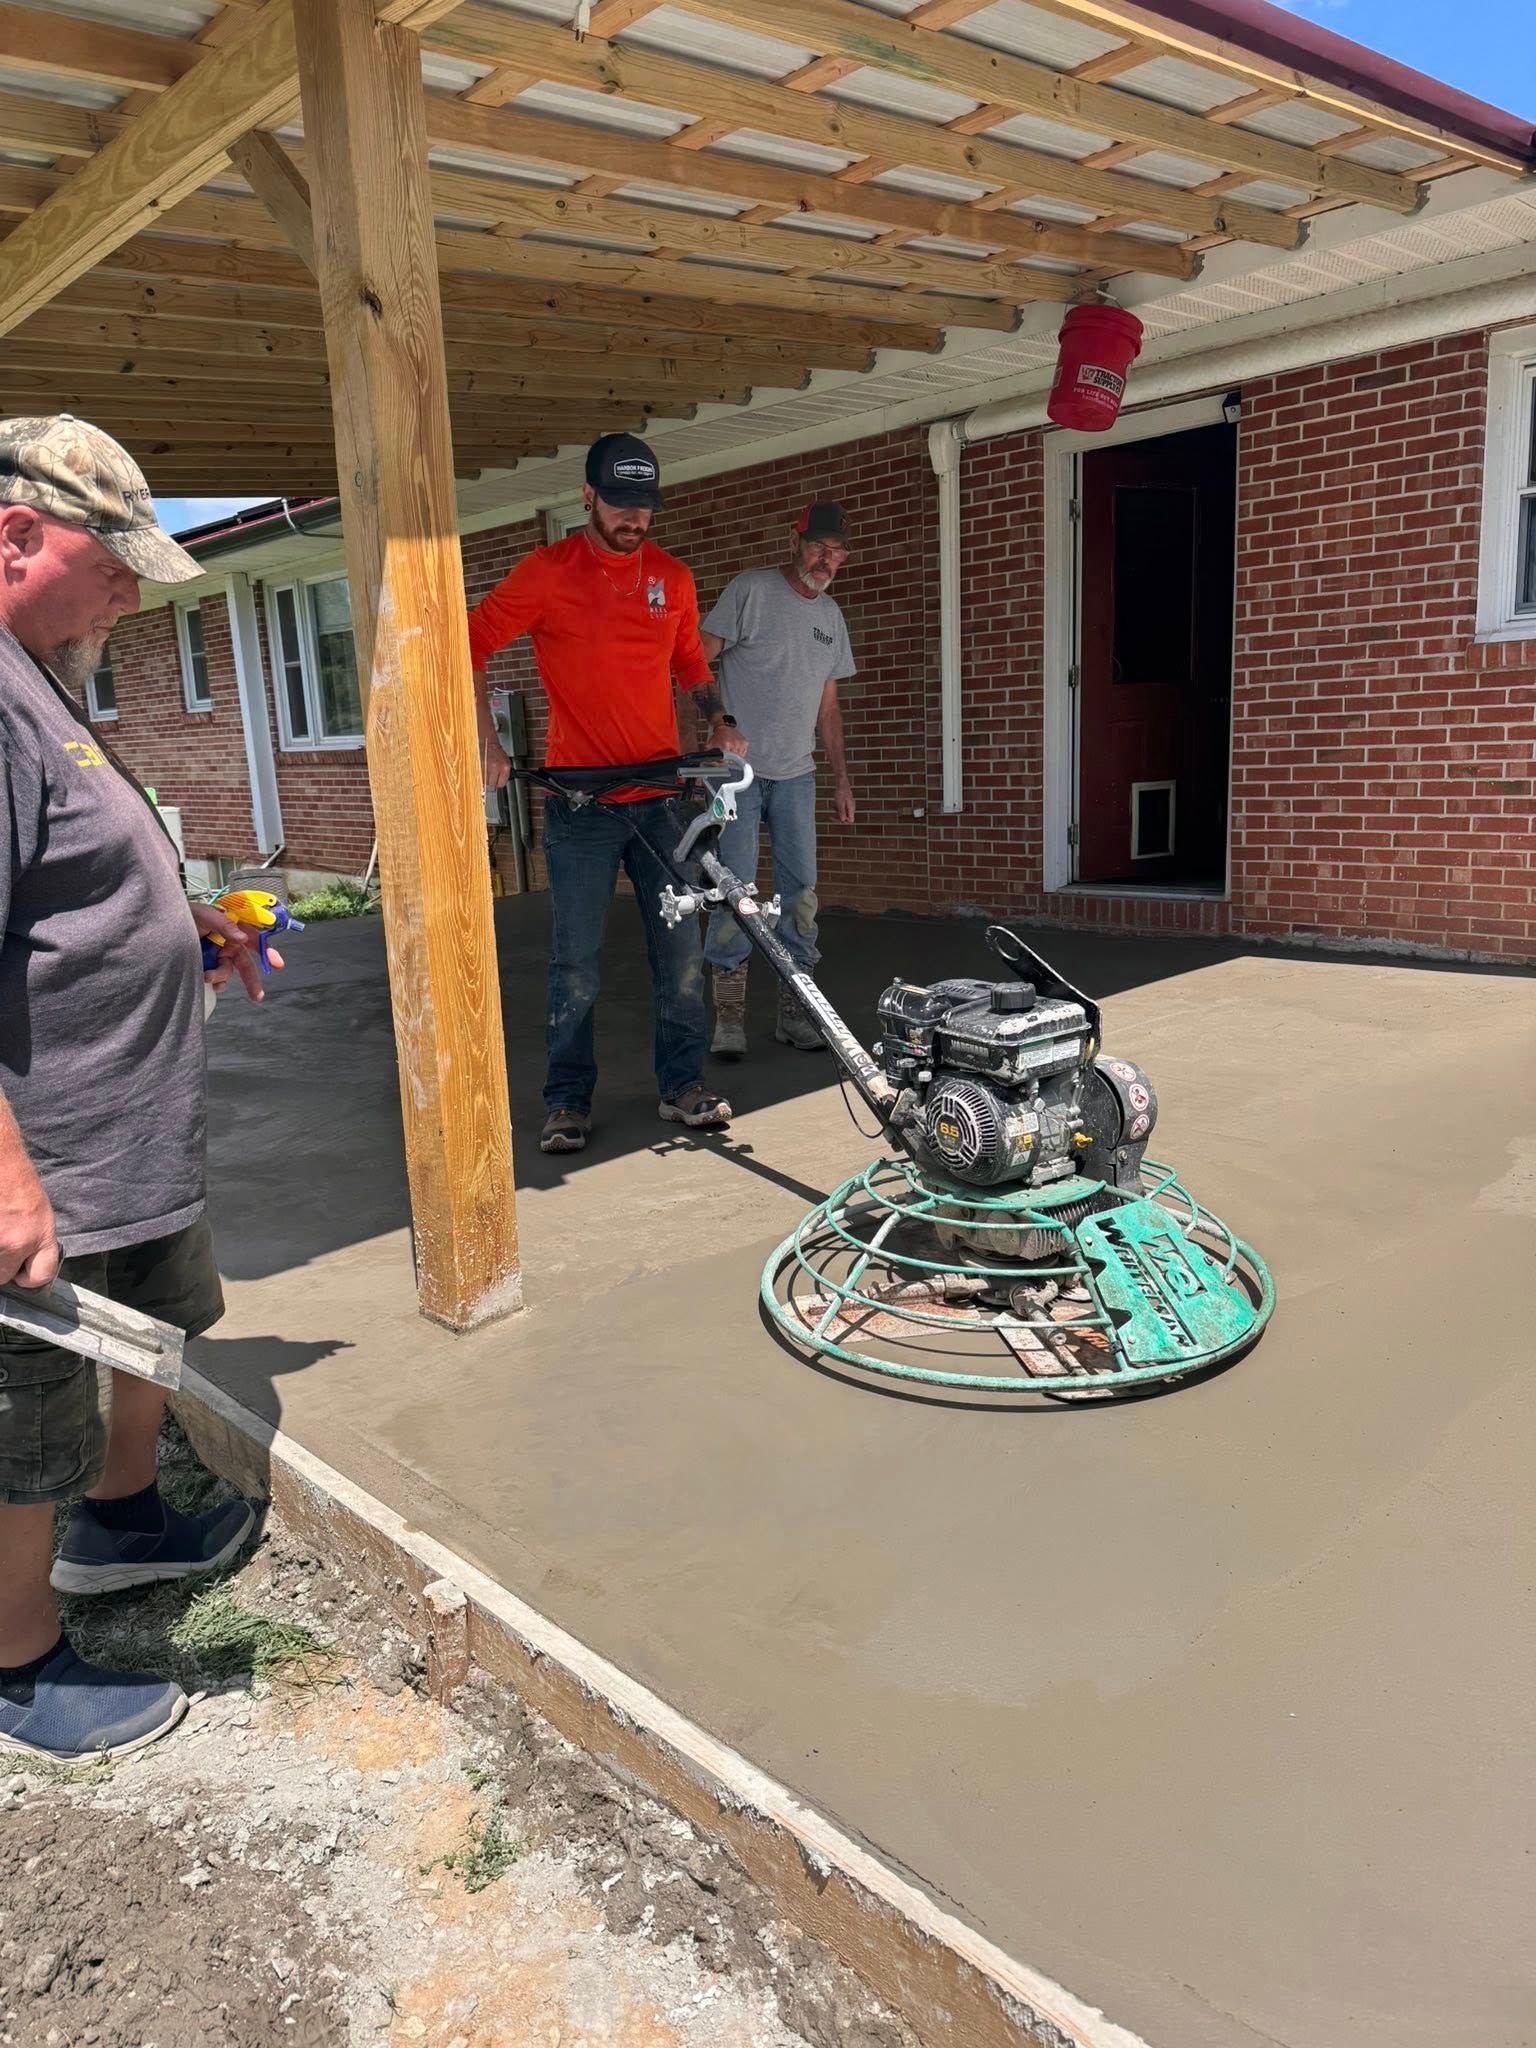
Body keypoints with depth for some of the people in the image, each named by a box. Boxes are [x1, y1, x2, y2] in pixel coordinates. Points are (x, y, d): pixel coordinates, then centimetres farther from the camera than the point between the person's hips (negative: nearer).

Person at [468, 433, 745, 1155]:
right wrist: (487, 742, -9)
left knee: (680, 950, 6)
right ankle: (568, 1101, 16)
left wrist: (718, 718, 2)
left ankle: (683, 1085, 20)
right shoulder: (547, 571, -3)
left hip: (661, 794, 4)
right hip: (581, 799, -3)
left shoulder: (672, 576, 9)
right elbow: (470, 647, -1)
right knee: (576, 963, 3)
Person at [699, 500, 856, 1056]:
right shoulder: (750, 589, -4)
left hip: (795, 774, 6)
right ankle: (729, 1016, 2)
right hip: (737, 768, -5)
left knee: (800, 892, 4)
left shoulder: (830, 615, 15)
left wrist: (841, 779, 16)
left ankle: (794, 1011, 14)